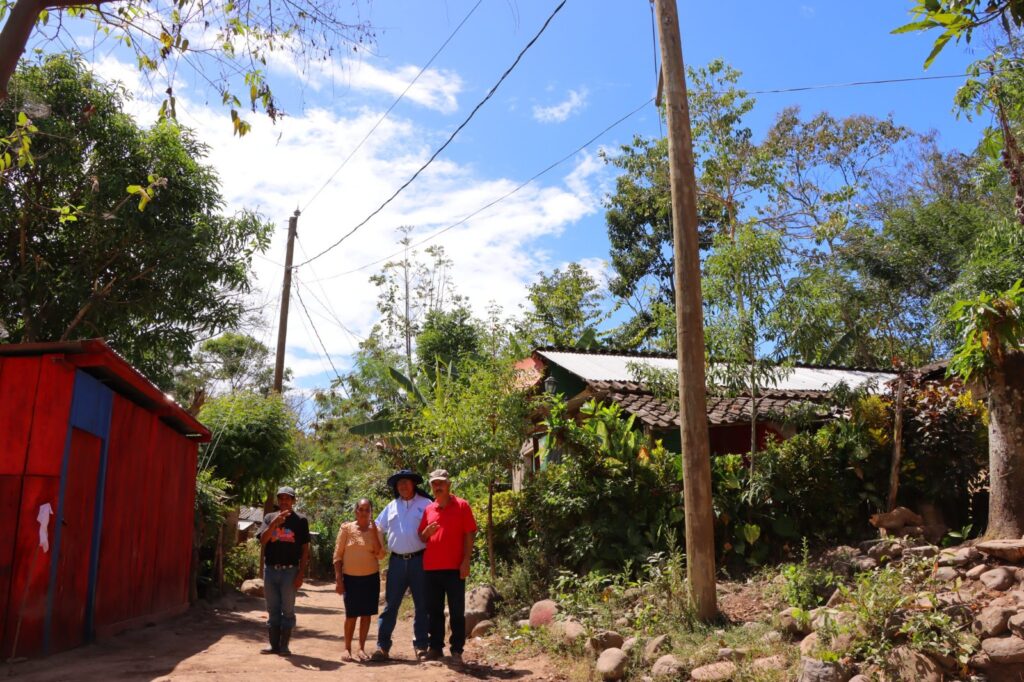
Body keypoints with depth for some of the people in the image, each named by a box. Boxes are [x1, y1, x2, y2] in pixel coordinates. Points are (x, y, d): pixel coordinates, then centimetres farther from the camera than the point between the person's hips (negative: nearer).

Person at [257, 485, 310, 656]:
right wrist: (274, 523, -21)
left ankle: (284, 646, 10)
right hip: (270, 569, 3)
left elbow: (305, 549, 0)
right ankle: (274, 644, 18)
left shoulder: (300, 520, 0)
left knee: (287, 610, 3)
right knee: (273, 609, 10)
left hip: (290, 570, -3)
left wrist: (301, 574, -7)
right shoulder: (269, 518, 8)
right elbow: (262, 540, -5)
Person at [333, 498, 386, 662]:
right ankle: (347, 648, 17)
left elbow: (380, 555, -7)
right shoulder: (346, 528, -4)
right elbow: (338, 555, -3)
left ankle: (362, 648, 19)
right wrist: (338, 579, -8)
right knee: (351, 615, 1)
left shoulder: (375, 530, 1)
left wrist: (374, 531, -14)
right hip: (350, 578, -2)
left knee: (366, 614, 7)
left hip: (371, 577, 2)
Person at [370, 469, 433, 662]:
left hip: (419, 560, -3)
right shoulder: (391, 507, 11)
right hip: (397, 561, 3)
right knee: (390, 605, 4)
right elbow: (377, 529, 15)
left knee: (421, 605, 5)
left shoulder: (426, 504, 0)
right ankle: (383, 646, 9)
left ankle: (421, 646, 14)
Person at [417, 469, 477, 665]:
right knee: (434, 611, 12)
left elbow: (469, 535, -4)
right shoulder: (428, 509, 11)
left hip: (454, 567, -4)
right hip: (431, 568, 4)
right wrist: (427, 532, -8)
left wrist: (466, 561, -12)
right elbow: (422, 538, 16)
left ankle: (456, 650, 10)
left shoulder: (462, 506, -1)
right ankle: (436, 647, 23)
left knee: (457, 611, 2)